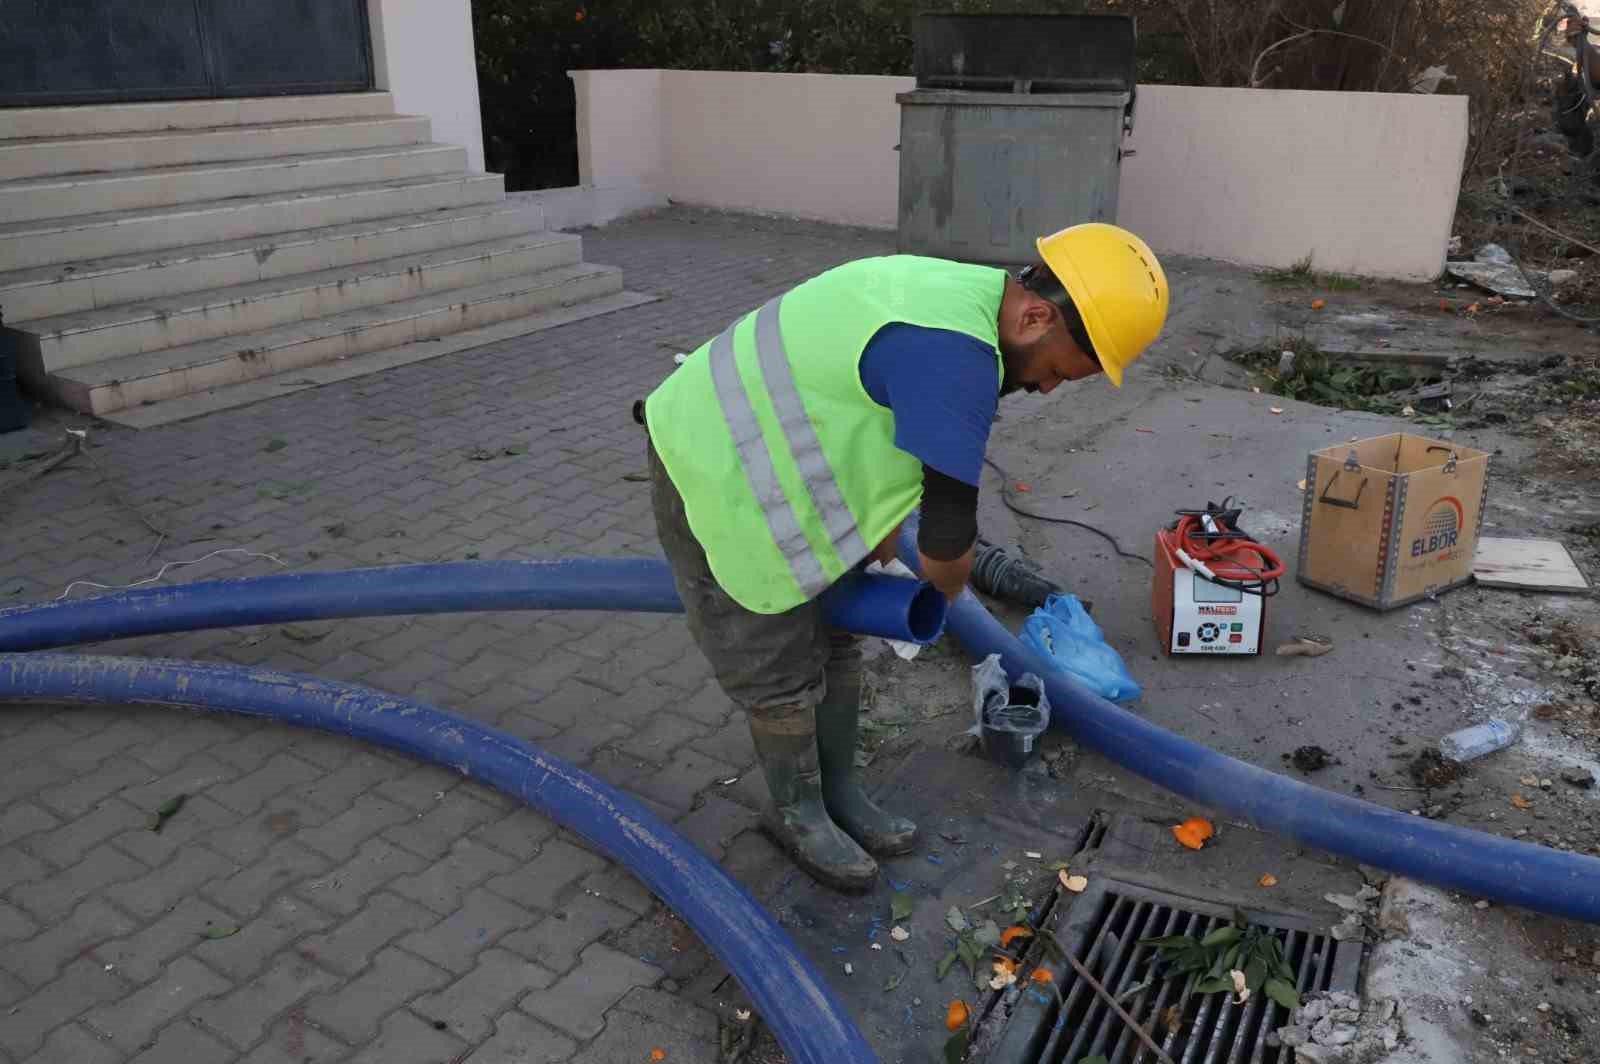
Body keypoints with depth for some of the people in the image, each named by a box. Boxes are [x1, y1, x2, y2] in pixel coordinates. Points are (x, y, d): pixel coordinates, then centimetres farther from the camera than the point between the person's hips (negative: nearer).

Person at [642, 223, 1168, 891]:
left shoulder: (959, 295, 2)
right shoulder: (955, 354, -32)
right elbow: (948, 529, -25)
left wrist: (878, 549, 18)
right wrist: (948, 589, -3)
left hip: (769, 462, 10)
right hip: (716, 480, -10)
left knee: (834, 644, 17)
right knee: (782, 672, 4)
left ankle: (839, 794, 34)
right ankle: (796, 814, 28)